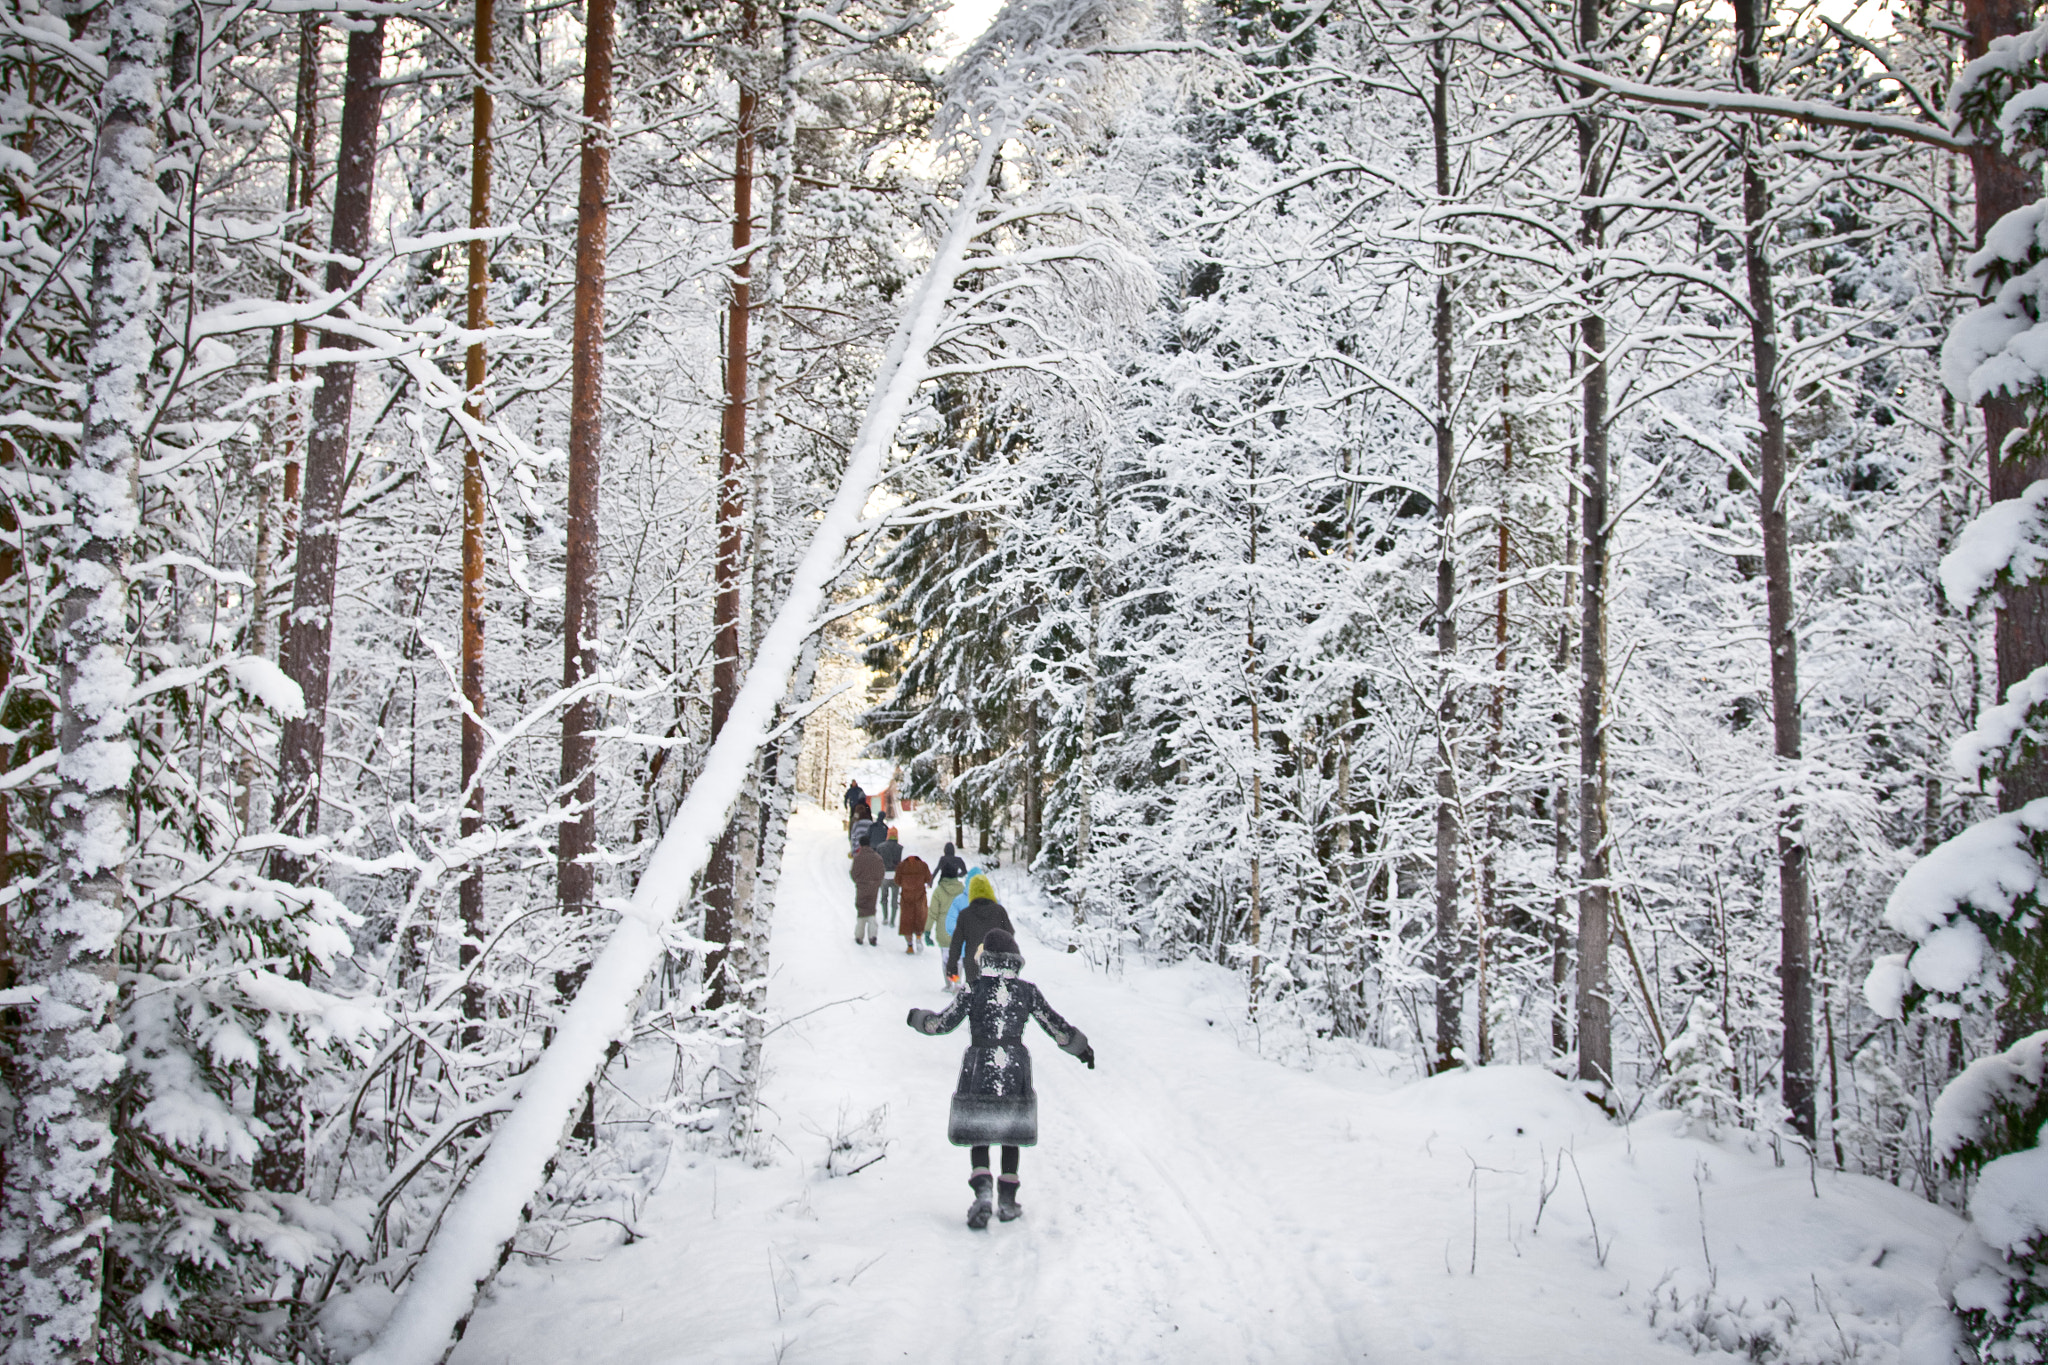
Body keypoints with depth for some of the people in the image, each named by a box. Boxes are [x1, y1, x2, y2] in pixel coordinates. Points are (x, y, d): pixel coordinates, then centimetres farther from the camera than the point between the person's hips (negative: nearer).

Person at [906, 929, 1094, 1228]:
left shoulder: (974, 989, -7)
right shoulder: (1027, 991, -1)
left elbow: (943, 1023, -6)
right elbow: (1056, 1026, 3)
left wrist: (918, 1018, 14)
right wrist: (1080, 1047, 18)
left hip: (979, 1072, -2)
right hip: (1015, 1074, 2)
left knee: (978, 1137, 8)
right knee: (1010, 1138, 17)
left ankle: (982, 1191, -14)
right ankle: (1007, 1201, 14)